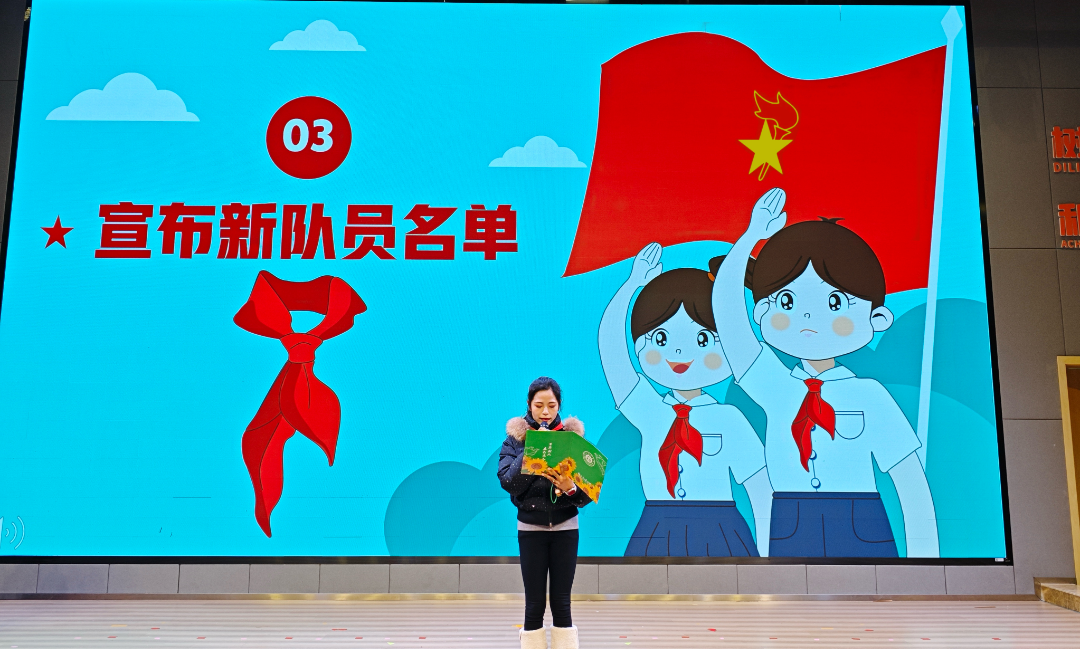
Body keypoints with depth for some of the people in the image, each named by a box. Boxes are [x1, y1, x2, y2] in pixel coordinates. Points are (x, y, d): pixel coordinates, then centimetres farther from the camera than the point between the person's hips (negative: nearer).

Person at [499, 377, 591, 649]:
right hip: (530, 528, 0)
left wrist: (571, 488, -26)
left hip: (565, 527, 1)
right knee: (534, 603, 3)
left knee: (561, 602, 5)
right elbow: (508, 482, -15)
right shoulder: (515, 437, -3)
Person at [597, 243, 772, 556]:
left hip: (719, 540, -2)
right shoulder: (648, 411, 0)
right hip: (656, 538, 2)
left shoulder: (728, 419, -6)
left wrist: (765, 554, -8)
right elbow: (610, 344, -8)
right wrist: (633, 283, -13)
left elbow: (760, 486, -6)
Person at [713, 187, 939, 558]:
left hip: (864, 538, -1)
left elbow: (911, 483, -4)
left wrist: (923, 555, -10)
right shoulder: (774, 387, 0)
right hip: (789, 537, 1)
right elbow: (726, 308, -10)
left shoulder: (869, 397, -3)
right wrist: (751, 237, -14)